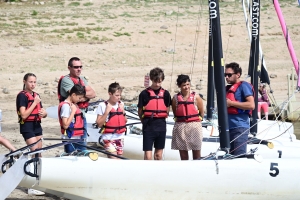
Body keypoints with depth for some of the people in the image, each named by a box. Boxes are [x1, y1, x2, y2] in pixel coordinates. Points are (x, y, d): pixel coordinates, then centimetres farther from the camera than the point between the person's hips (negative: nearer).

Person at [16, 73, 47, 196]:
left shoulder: (36, 95, 14)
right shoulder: (22, 95, -9)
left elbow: (43, 113, 18)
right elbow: (24, 115, -18)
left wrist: (44, 113, -5)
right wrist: (35, 103, -16)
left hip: (37, 126, 8)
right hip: (27, 127, -8)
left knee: (39, 155, 9)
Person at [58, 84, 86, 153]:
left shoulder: (74, 105, 12)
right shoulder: (66, 106, -15)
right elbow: (65, 125, -20)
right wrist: (73, 111, -19)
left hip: (77, 138, 9)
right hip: (70, 139, -9)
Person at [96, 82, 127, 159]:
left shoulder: (121, 104, 8)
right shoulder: (103, 105, -8)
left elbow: (125, 121, 14)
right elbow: (99, 124, -10)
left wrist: (123, 111, -2)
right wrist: (107, 111, -18)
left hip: (120, 137, 6)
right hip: (109, 138, -6)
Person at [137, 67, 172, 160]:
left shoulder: (165, 94, 3)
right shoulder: (144, 93, -6)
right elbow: (140, 111, 1)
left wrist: (160, 120, 7)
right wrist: (146, 122, 4)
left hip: (161, 127, 3)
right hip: (148, 127, -3)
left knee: (159, 154, 12)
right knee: (148, 155, -6)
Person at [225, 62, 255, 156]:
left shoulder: (244, 86, -5)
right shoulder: (228, 88, 19)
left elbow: (251, 105, -17)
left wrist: (231, 103, -14)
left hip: (240, 127, -9)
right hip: (229, 127, 9)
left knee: (239, 157, -14)